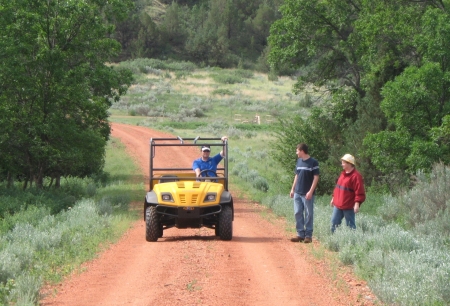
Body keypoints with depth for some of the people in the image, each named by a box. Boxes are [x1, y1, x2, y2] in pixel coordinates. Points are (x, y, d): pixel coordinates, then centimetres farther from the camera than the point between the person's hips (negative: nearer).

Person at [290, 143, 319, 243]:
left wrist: (311, 191, -15)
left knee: (308, 214, -1)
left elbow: (316, 178, -10)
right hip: (297, 193, 7)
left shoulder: (313, 162, -8)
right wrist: (293, 189, 14)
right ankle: (300, 234, 13)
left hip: (307, 194, -7)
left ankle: (308, 235, 5)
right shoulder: (299, 161, 11)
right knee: (297, 213, 7)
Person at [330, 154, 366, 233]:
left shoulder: (356, 176, -14)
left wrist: (357, 204, -24)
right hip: (338, 205, 8)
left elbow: (359, 192, -19)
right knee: (334, 223, 9)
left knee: (350, 225, 1)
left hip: (348, 207, -8)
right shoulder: (343, 174, 13)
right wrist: (333, 198, 23)